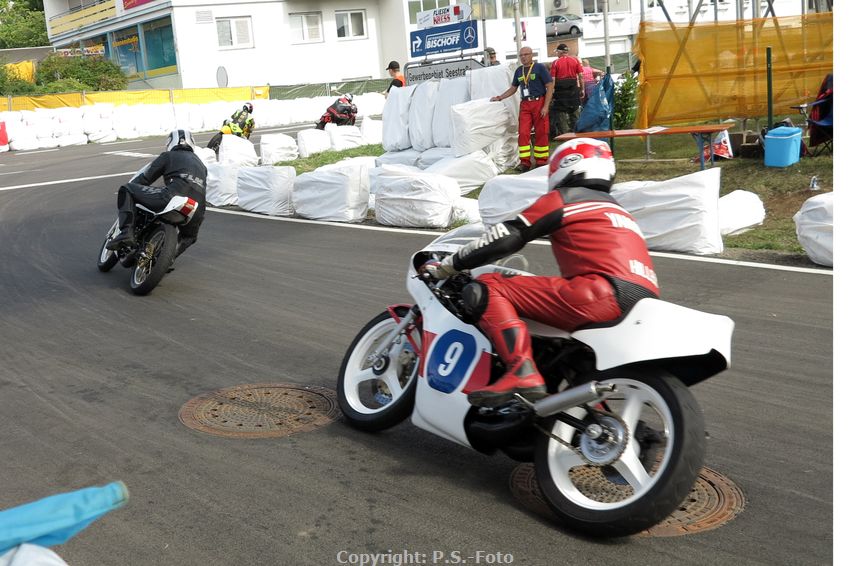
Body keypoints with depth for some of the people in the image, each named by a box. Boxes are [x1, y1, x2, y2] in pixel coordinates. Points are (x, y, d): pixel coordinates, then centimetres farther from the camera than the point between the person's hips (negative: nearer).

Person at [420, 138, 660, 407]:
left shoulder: (562, 199, 9)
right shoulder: (617, 209, 33)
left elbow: (504, 239, 4)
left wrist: (445, 266, 12)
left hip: (606, 295, -9)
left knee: (486, 289, -8)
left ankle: (523, 374, -29)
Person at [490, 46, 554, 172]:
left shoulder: (540, 68, -2)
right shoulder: (519, 71, 13)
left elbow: (550, 86, -5)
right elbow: (513, 88, 23)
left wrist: (546, 106, -12)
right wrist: (499, 97, 11)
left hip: (539, 103, -4)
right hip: (525, 104, 4)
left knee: (541, 133, -1)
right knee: (523, 133, -3)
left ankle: (541, 160, 8)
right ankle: (525, 161, 0)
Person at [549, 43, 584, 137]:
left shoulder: (556, 62, -3)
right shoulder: (575, 60, 3)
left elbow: (552, 79, -7)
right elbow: (581, 76, 0)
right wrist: (582, 89, 5)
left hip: (560, 90, -2)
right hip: (573, 89, 2)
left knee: (560, 112, 4)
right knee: (574, 112, 11)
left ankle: (564, 132, 2)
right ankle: (575, 131, 13)